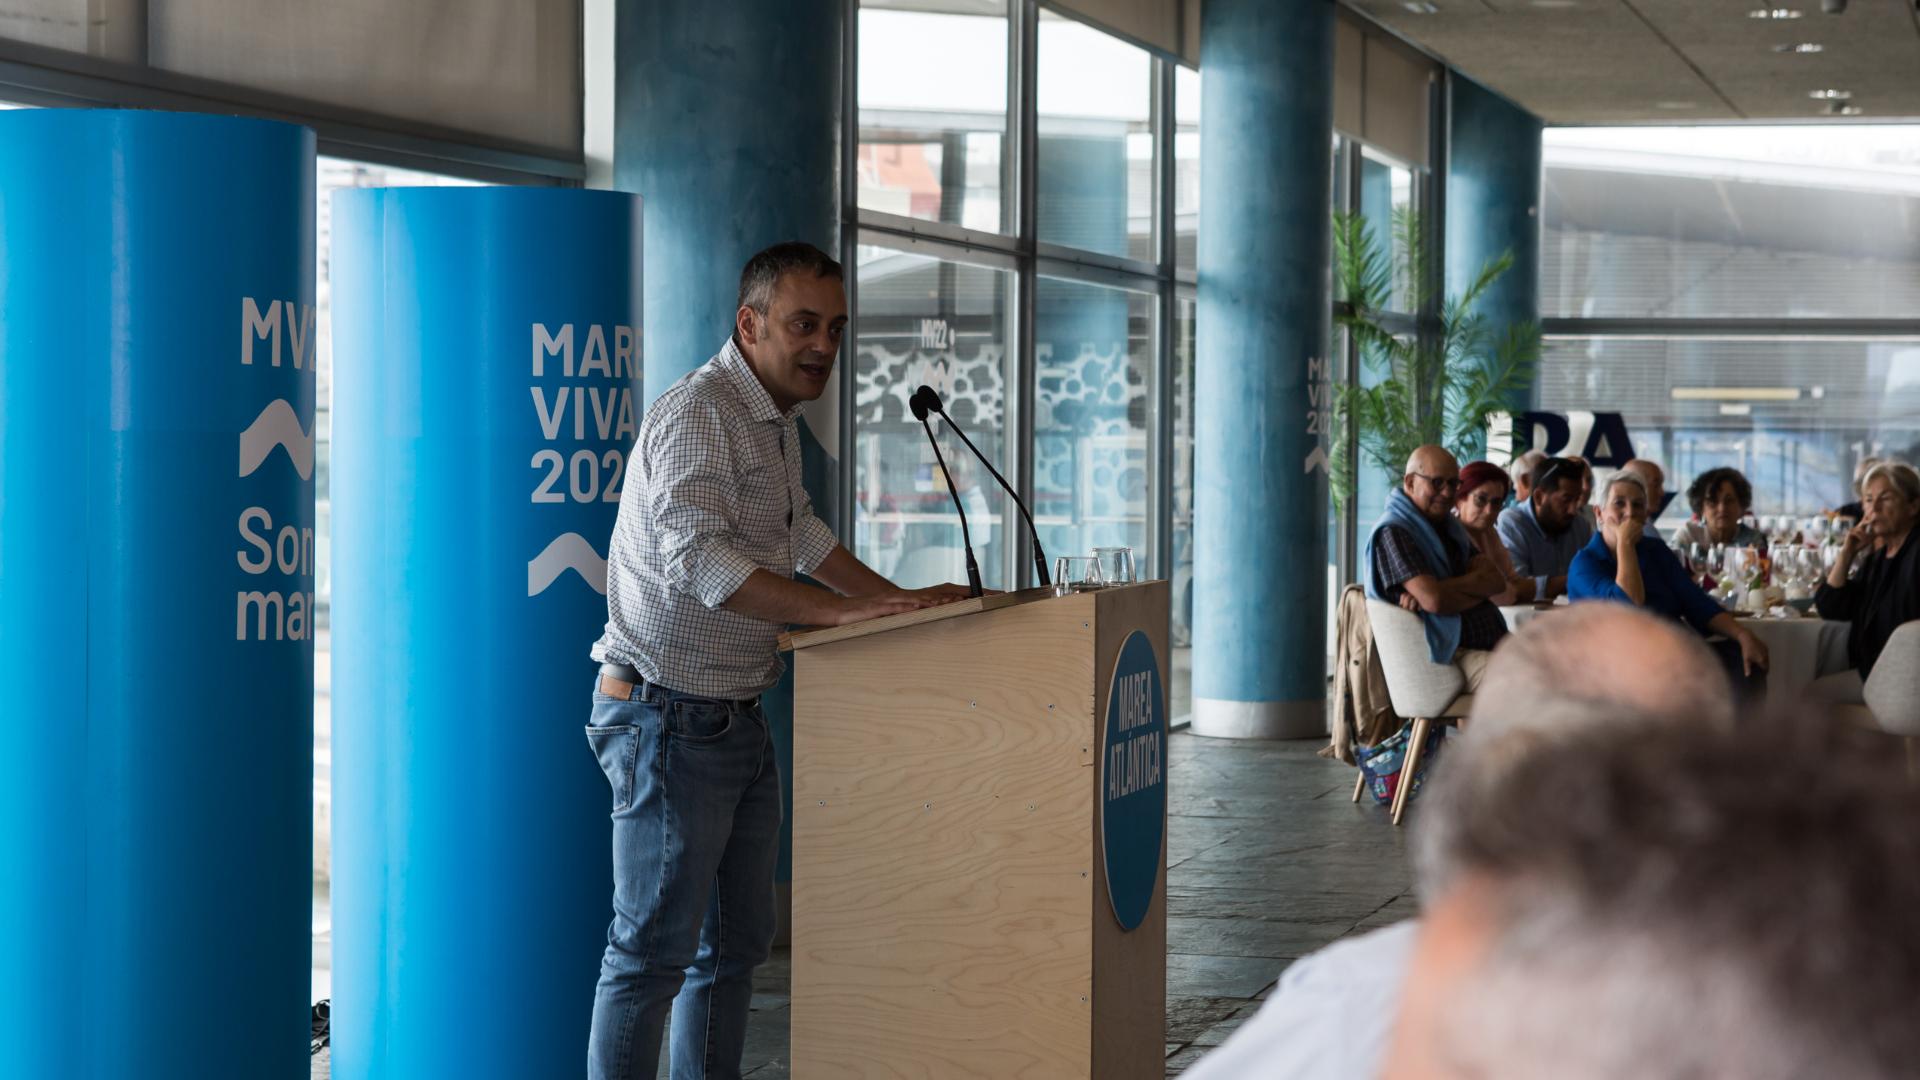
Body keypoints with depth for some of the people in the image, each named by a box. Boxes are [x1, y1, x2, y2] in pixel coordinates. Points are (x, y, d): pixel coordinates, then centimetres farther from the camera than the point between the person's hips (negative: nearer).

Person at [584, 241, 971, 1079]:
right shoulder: (696, 414, -17)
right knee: (655, 947, -7)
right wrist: (840, 611, -31)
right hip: (669, 717, -10)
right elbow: (696, 555, -30)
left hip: (739, 719, 10)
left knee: (737, 940, 14)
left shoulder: (776, 418, 15)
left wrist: (897, 599, 21)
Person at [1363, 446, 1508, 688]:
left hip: (1491, 644, 9)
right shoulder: (1393, 533, -6)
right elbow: (1435, 600, -20)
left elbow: (1498, 581, 9)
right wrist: (1477, 581, 0)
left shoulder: (1449, 527, 22)